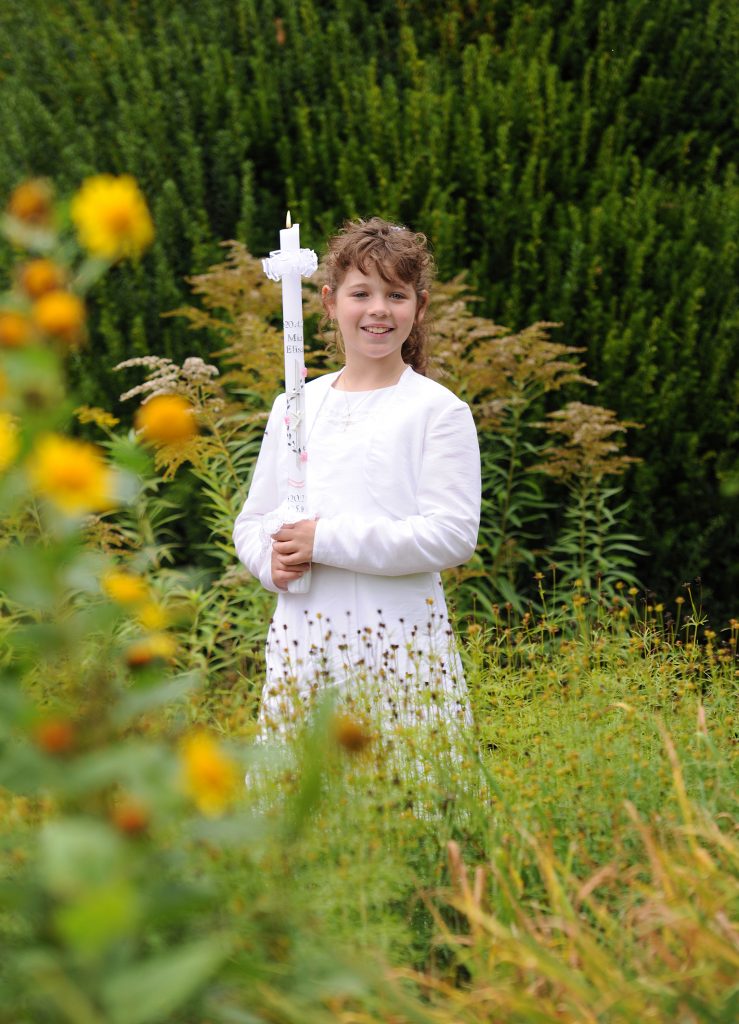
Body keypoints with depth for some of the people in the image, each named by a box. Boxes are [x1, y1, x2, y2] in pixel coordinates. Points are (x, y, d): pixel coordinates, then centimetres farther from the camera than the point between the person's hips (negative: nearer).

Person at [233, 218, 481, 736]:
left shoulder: (438, 410, -2)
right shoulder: (294, 406, 12)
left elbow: (453, 534, -11)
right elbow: (252, 521, 18)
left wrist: (326, 540, -13)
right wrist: (272, 560, -5)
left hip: (401, 638, -4)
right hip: (301, 636, 4)